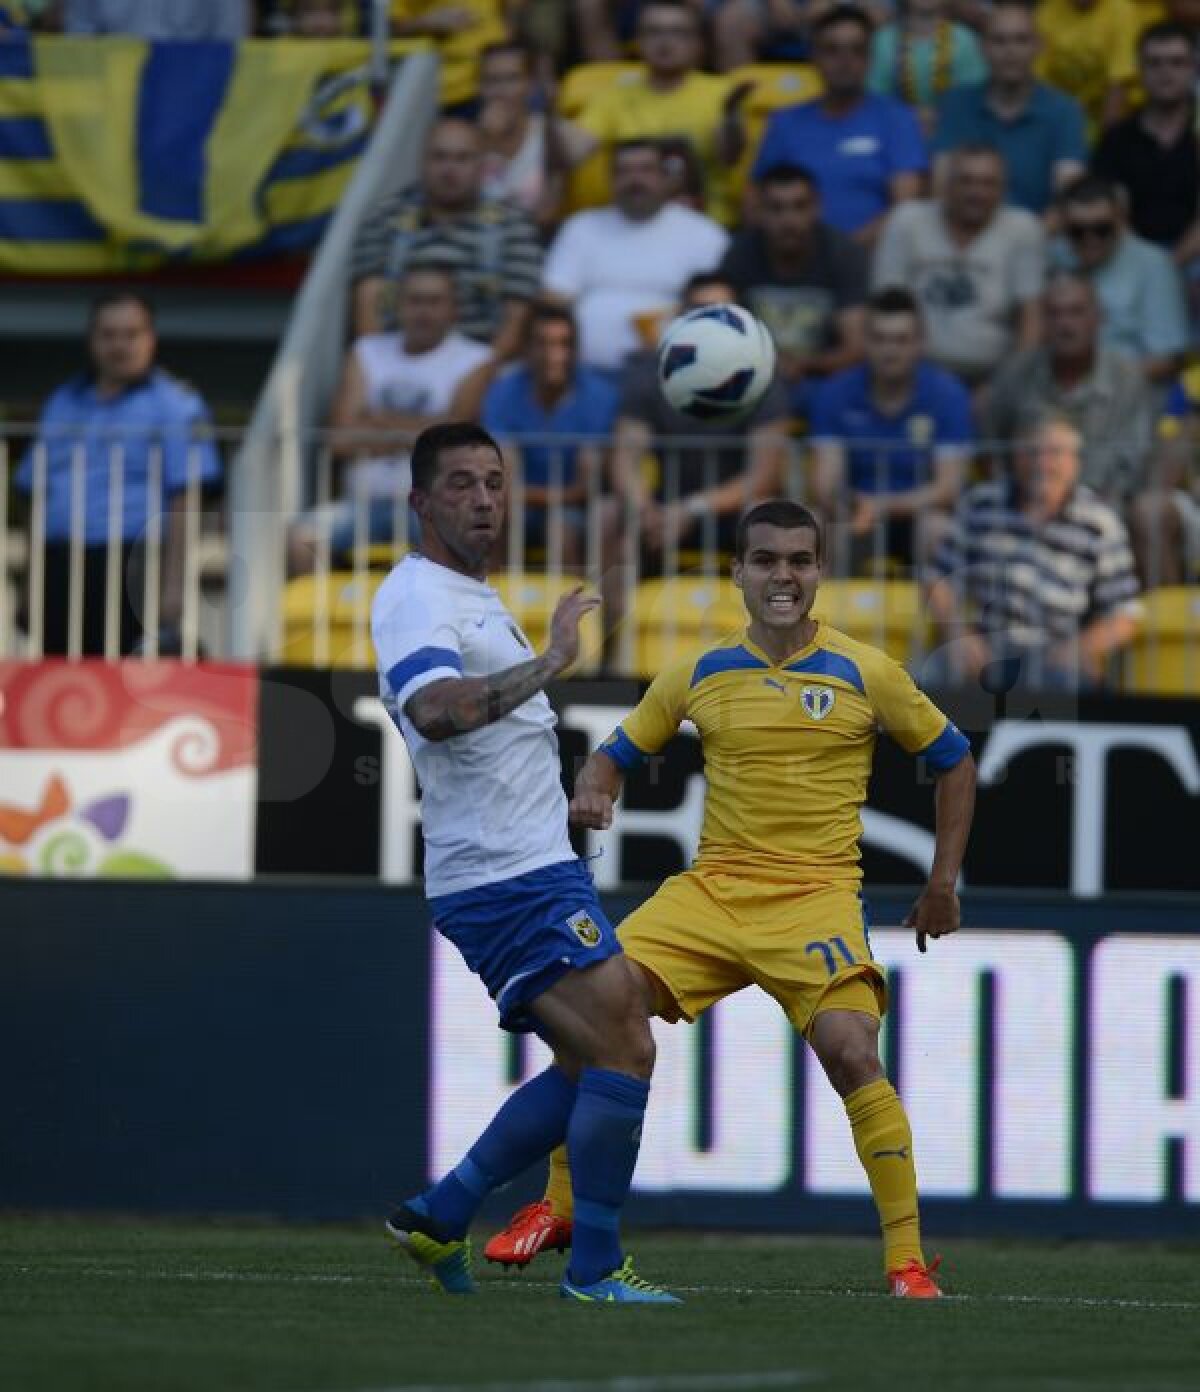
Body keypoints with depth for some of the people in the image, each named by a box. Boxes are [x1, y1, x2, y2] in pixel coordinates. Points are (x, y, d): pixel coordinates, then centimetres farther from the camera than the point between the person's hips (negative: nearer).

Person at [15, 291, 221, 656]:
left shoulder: (175, 404, 1)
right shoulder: (63, 404, 19)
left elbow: (184, 503, -6)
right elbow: (38, 495, 22)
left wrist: (173, 583, -14)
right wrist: (34, 583, 16)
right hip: (61, 568, 6)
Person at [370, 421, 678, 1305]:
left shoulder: (474, 598, 20)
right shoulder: (416, 598, -13)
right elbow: (435, 712, -33)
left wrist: (566, 801, 28)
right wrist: (549, 661, -32)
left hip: (530, 871, 11)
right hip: (511, 878, -11)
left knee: (591, 1066, 14)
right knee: (625, 1052, -12)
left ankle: (440, 1217, 16)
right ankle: (596, 1268, -6)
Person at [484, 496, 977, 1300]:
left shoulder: (865, 675, 0)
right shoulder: (700, 676, 7)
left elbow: (953, 760, 11)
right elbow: (620, 753, 19)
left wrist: (944, 883, 8)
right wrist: (592, 793, -4)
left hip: (817, 897, -3)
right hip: (711, 891, 3)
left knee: (853, 1057, -23)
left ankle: (908, 1261, -16)